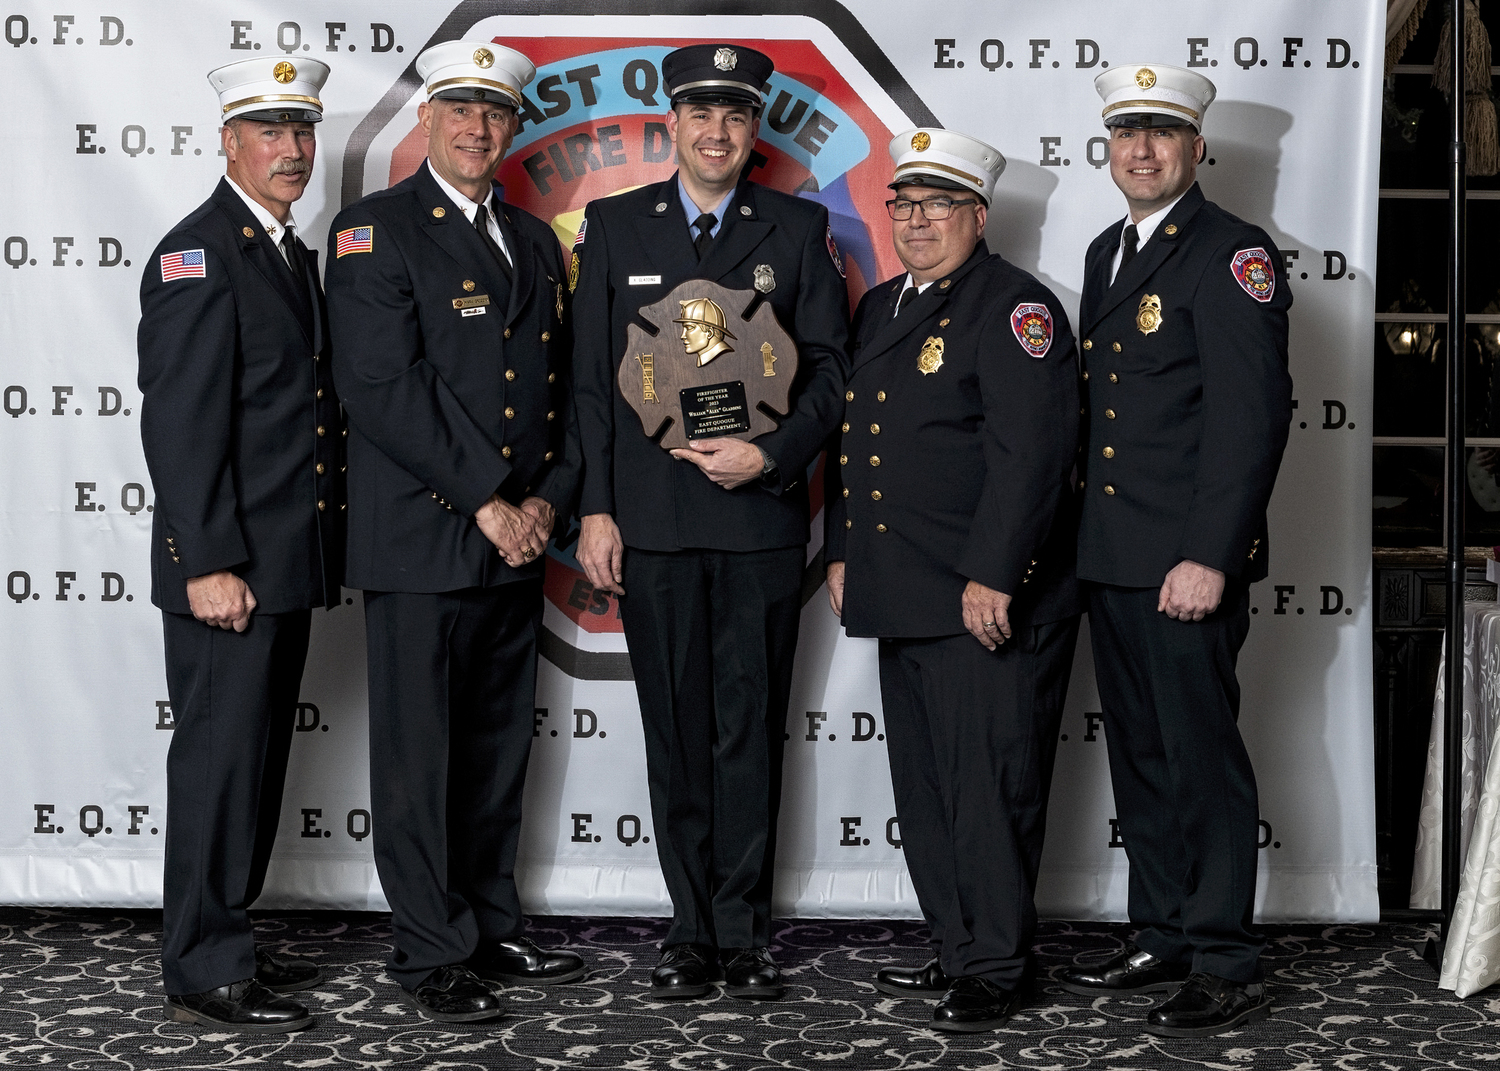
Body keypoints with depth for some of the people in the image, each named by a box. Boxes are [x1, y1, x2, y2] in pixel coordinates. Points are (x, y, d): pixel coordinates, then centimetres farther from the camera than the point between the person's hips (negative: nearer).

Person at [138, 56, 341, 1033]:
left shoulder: (297, 254, 16)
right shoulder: (197, 254, -12)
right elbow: (180, 423, -18)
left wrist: (326, 554, 16)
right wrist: (208, 564, -22)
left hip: (288, 564, 9)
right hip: (228, 567, -9)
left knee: (258, 758, 15)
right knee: (219, 758, -3)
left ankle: (226, 942, 26)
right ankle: (205, 976, 6)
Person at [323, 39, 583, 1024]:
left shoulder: (535, 241, 17)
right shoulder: (375, 231, -4)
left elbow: (562, 382, 16)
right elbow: (384, 388, -14)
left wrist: (547, 499, 0)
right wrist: (486, 504, -15)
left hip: (518, 541, 6)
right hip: (420, 538, -6)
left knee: (500, 749, 13)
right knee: (419, 753, 0)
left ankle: (492, 928, 24)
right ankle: (434, 952, 9)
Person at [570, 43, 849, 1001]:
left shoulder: (800, 229, 7)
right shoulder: (615, 227, 8)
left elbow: (831, 369, 4)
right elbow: (592, 379, 7)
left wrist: (770, 456, -11)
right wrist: (596, 509, 0)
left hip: (762, 517, 0)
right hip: (651, 524, 1)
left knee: (752, 731, 3)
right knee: (676, 732, 5)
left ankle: (743, 930, 13)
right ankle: (691, 930, 14)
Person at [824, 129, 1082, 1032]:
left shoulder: (1015, 306, -9)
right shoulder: (880, 309, 18)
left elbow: (1031, 449, -17)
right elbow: (854, 439, 25)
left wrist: (991, 577, -21)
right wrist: (842, 552, 19)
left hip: (987, 603, -9)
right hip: (904, 601, 9)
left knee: (989, 787, -4)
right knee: (925, 791, 14)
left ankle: (997, 968, 8)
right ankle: (958, 951, 25)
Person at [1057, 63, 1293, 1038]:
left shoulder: (1233, 254, -9)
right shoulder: (1107, 253, 17)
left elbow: (1253, 412, -16)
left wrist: (1210, 557, -21)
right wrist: (1086, 541, 14)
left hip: (1188, 562, -8)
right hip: (1112, 558, 8)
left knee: (1202, 756, -3)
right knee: (1140, 758, 14)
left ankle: (1226, 967, 7)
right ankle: (1163, 943, 26)